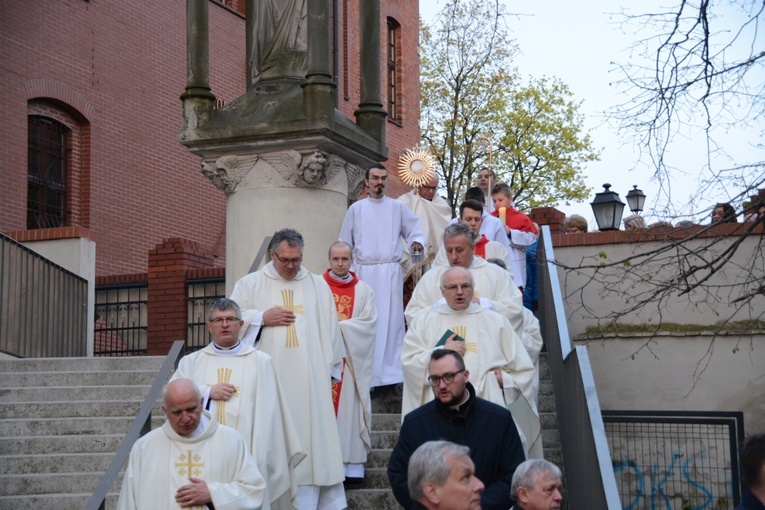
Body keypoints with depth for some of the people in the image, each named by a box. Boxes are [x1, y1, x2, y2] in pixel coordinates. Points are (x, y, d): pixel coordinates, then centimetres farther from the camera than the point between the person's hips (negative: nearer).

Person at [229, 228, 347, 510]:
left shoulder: (318, 285, 11)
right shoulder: (250, 284, 7)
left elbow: (330, 329, 12)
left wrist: (331, 368, 8)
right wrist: (262, 318, -7)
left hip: (309, 376, 1)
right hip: (268, 377, -1)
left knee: (311, 431, -1)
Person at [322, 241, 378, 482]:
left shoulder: (363, 290, 9)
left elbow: (369, 322, -1)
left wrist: (340, 326, -12)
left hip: (353, 359, 1)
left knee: (351, 406, -1)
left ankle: (353, 462, 0)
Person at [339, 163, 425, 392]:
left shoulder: (397, 207, 9)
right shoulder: (356, 209, 10)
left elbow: (415, 227, 10)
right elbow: (345, 242, 13)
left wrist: (417, 240, -11)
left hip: (390, 272, 0)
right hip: (364, 271, 0)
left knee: (391, 321, -3)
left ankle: (390, 373, 0)